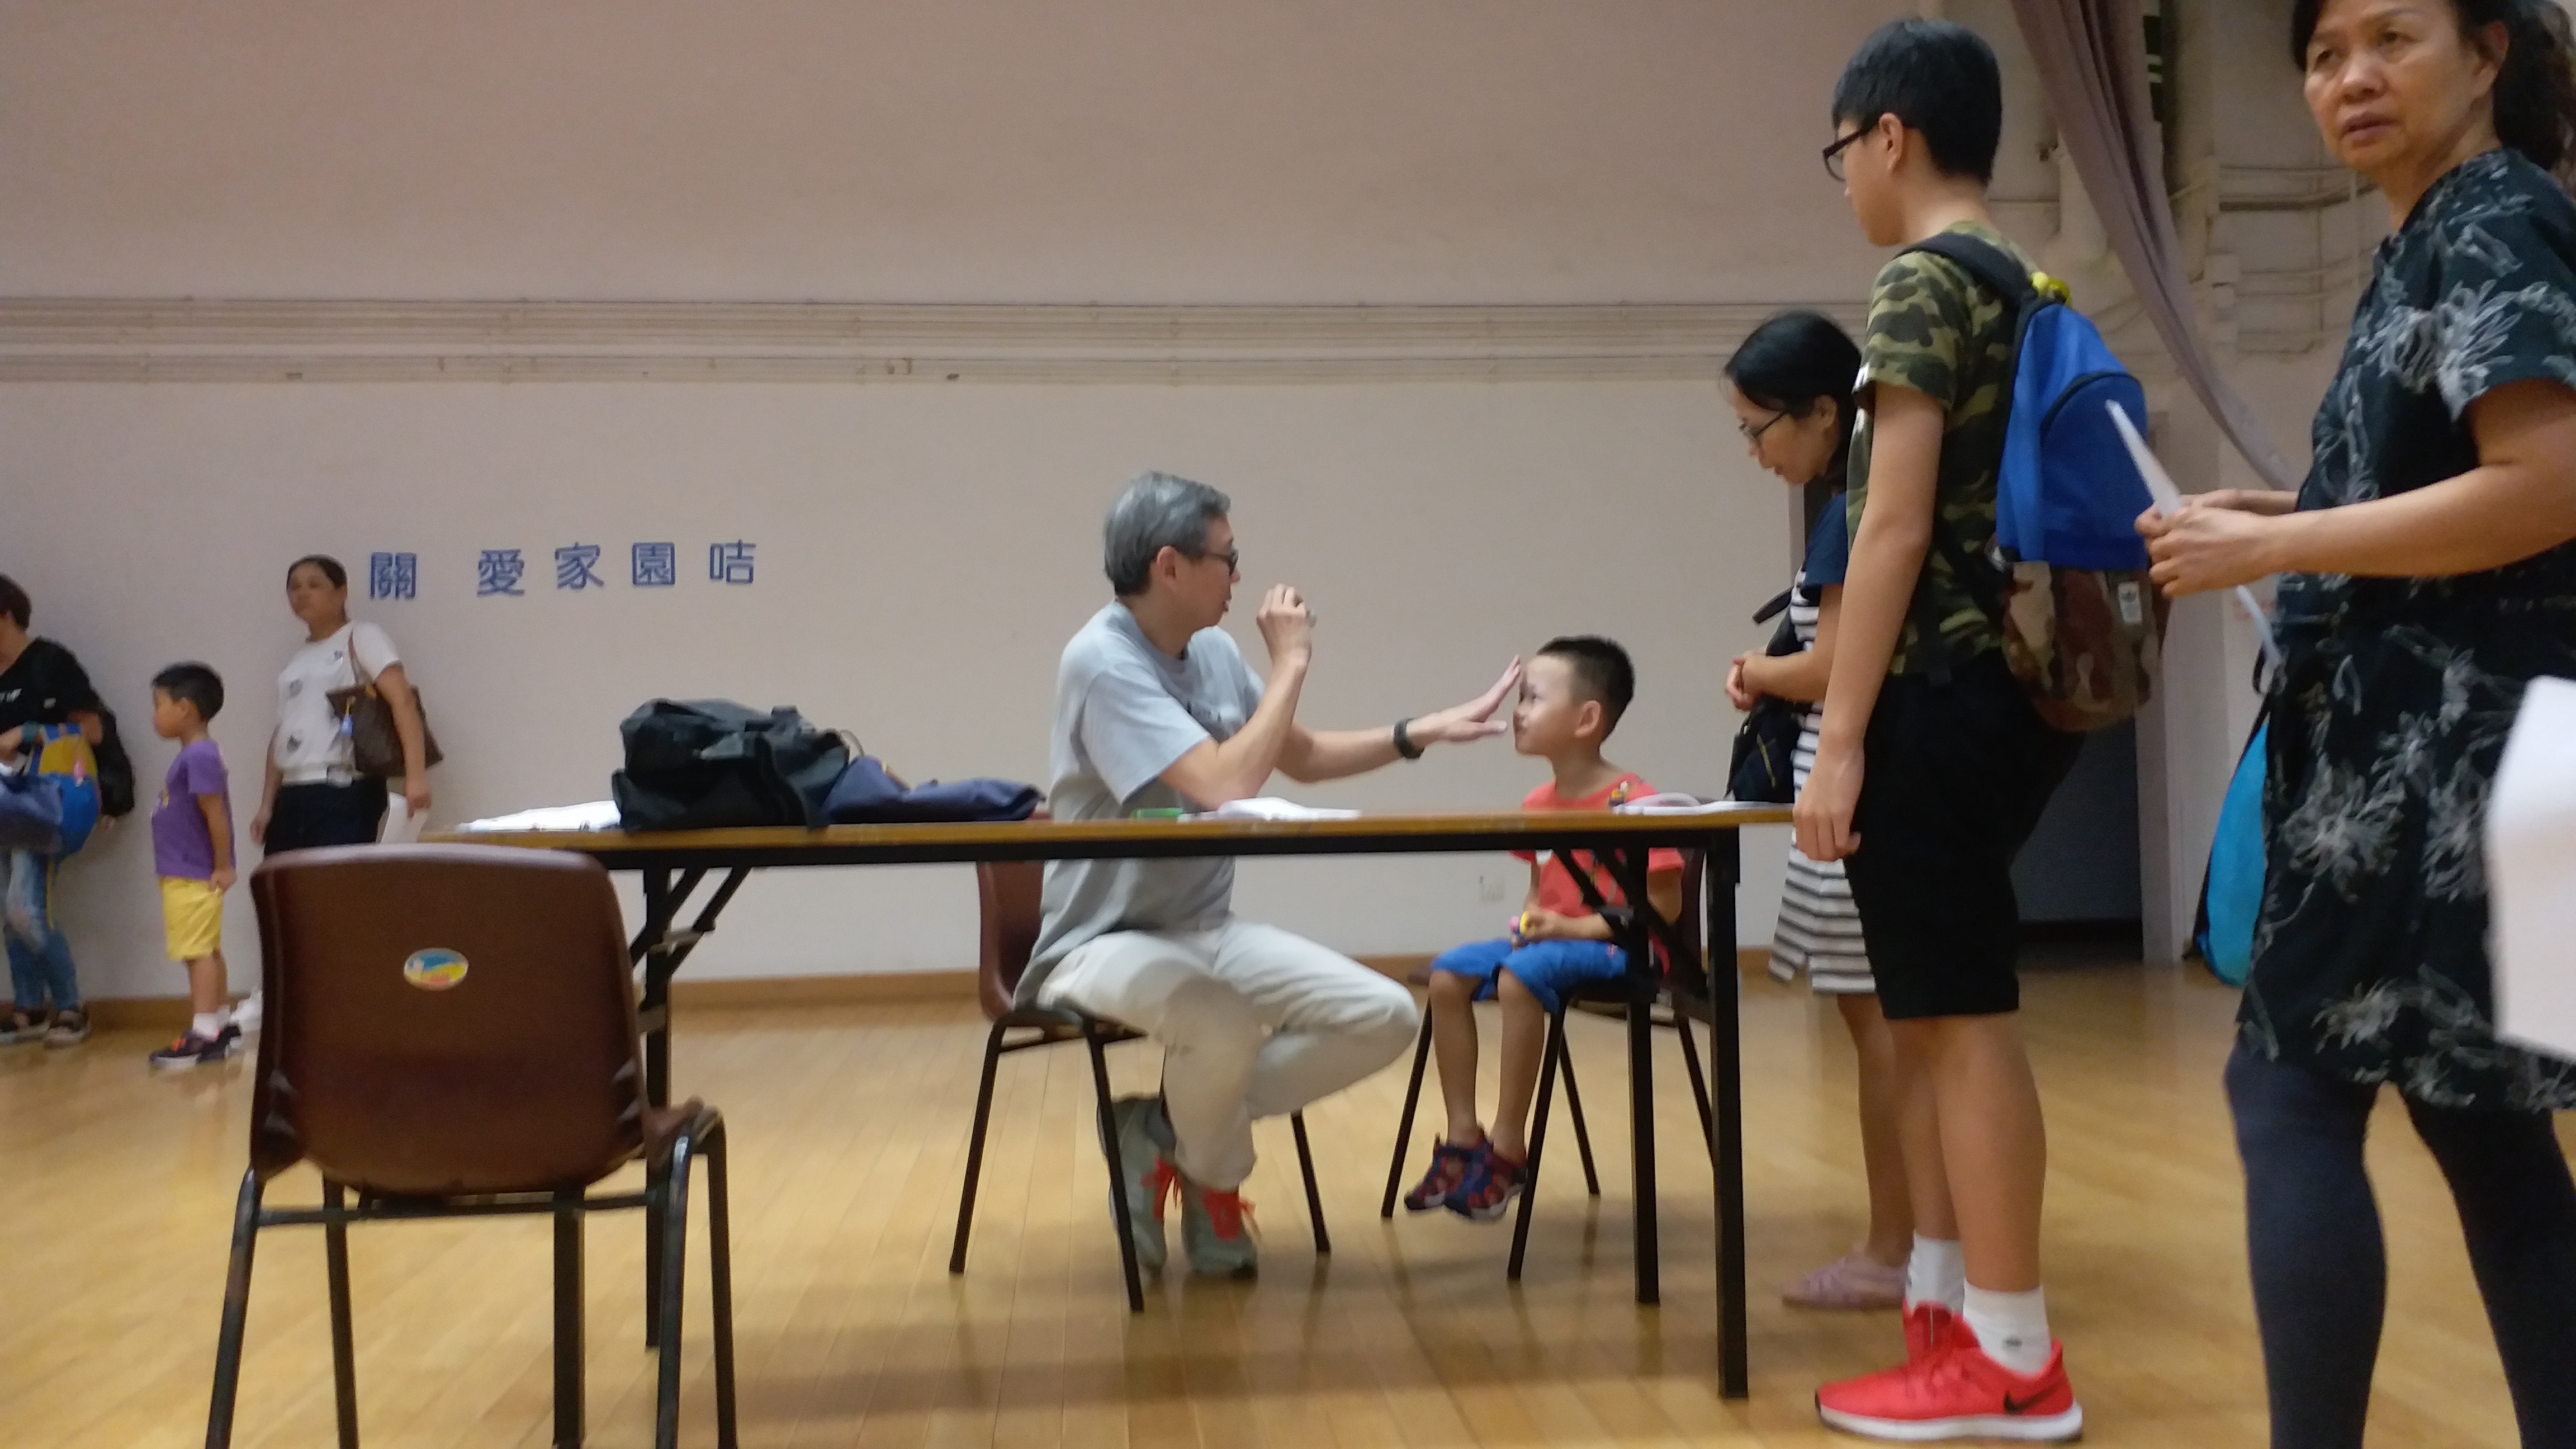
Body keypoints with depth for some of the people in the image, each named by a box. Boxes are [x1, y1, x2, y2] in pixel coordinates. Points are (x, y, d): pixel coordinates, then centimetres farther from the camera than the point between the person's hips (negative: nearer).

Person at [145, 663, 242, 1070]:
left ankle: (204, 1035, -8)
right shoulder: (194, 756, 12)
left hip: (193, 878, -10)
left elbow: (216, 814, -21)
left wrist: (223, 868, -18)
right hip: (185, 877, 10)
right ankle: (221, 1025, 23)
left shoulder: (200, 756, -19)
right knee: (208, 951, 15)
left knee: (199, 952, -9)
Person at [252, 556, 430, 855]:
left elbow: (403, 700, -13)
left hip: (345, 795, -7)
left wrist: (415, 774, -25)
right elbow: (282, 734, 22)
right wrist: (267, 804, 15)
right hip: (292, 797, 7)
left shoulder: (361, 638, 0)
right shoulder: (297, 659, 21)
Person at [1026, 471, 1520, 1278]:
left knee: (1387, 1020, -7)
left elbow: (1303, 758, 21)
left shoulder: (1215, 653, 6)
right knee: (1225, 1027, -38)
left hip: (1204, 927, 8)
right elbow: (1226, 787, -29)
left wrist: (1427, 732, 12)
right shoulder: (1102, 663, -19)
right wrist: (1291, 665, -17)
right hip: (1102, 939, -8)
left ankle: (1168, 1128, 3)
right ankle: (1214, 1180, -1)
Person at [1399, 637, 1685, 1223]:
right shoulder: (1538, 805, 9)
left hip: (1617, 948, -8)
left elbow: (1665, 905, -17)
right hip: (1550, 938, 8)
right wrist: (1530, 918, -2)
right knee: (1447, 974, -10)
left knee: (1519, 976, -34)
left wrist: (1577, 927, -22)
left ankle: (1507, 1149, -22)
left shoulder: (1633, 801, -15)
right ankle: (1462, 1138, -6)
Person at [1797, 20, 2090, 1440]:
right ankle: (1947, 1310, 23)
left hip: (1940, 695, -10)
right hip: (2002, 688, 10)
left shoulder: (1921, 280, -10)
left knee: (1962, 1020, -4)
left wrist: (1841, 739, -16)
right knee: (1928, 1015, 15)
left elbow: (1896, 527, -17)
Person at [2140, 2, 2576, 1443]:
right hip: (2430, 742, 10)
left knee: (2293, 1088, -7)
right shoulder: (2436, 240, 18)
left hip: (2446, 745, -10)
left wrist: (2270, 551, -17)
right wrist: (2289, 515, 11)